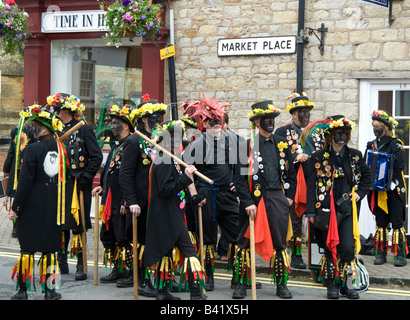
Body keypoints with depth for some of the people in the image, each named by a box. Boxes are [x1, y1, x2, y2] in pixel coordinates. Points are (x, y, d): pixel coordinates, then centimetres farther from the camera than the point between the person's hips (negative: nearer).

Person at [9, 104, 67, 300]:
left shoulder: (33, 149, -14)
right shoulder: (61, 148, 0)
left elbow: (25, 181, -13)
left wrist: (15, 207, -7)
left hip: (32, 205, -4)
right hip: (53, 206, 4)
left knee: (27, 247, 5)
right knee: (49, 247, 10)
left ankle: (23, 290, 9)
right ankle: (49, 289, 11)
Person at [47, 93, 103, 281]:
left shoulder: (84, 130, -7)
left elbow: (97, 157, -9)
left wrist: (84, 178, -14)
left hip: (77, 186, -6)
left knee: (77, 225, -4)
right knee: (60, 224, 9)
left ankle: (81, 265, 4)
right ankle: (61, 263, 21)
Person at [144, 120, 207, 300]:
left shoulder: (171, 160, 16)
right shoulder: (163, 162, -15)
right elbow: (164, 189, -24)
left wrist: (194, 197, 16)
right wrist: (185, 177, -24)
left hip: (172, 216, 11)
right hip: (169, 217, -11)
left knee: (166, 251, 14)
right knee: (188, 251, -11)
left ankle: (162, 291, 20)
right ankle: (196, 293, -13)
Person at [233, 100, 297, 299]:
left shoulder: (282, 144, 10)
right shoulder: (247, 145, -3)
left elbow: (290, 172, 18)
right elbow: (240, 177, -6)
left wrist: (289, 196, 11)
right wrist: (247, 202, -13)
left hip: (277, 199, 3)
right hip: (254, 200, -3)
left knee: (280, 243, 6)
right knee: (246, 243, 2)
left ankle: (281, 285, 17)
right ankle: (241, 284, 12)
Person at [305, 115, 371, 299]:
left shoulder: (355, 155, 8)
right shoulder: (319, 158, -1)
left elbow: (366, 176, 23)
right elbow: (312, 186, -2)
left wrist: (360, 192, 6)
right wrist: (311, 211, -8)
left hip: (348, 209, 2)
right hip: (327, 210, -2)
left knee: (348, 249, -4)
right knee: (330, 249, 4)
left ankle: (343, 284, 13)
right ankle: (331, 286, 17)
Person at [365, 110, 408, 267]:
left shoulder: (395, 144, -5)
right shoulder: (371, 145, 11)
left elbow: (399, 167, -13)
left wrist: (389, 181, -18)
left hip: (393, 189, -5)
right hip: (377, 191, 5)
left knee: (397, 223, -4)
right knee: (380, 223, 9)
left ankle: (400, 255, -2)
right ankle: (381, 254, 15)